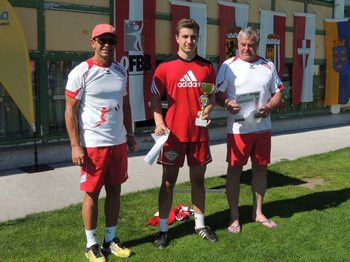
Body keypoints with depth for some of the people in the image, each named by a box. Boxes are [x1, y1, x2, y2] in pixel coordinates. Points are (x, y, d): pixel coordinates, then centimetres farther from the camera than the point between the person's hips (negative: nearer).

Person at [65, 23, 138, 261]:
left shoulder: (121, 71, 8)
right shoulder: (80, 73, -9)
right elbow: (71, 111, -9)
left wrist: (130, 134, 14)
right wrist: (75, 145, -13)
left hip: (118, 142, 6)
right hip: (92, 144, -5)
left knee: (114, 191, 12)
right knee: (92, 194, 4)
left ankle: (111, 239, 26)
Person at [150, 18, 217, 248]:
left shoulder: (207, 67, 5)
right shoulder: (165, 67, -2)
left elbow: (212, 96, 12)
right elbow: (155, 98, 0)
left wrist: (208, 110, -10)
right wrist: (159, 123, -14)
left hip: (199, 133, 3)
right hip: (173, 133, -2)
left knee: (198, 179, 13)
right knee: (168, 181, 5)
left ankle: (200, 224, 28)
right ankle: (163, 228, 16)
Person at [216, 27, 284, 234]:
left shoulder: (268, 66, 8)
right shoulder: (229, 66, -2)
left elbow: (278, 93, 9)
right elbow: (218, 94, -3)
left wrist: (269, 107, -10)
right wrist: (227, 103, -24)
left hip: (263, 127, 4)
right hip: (237, 129, -4)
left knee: (261, 168, 12)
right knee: (235, 170, 3)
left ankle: (258, 212, 29)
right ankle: (234, 216, 16)